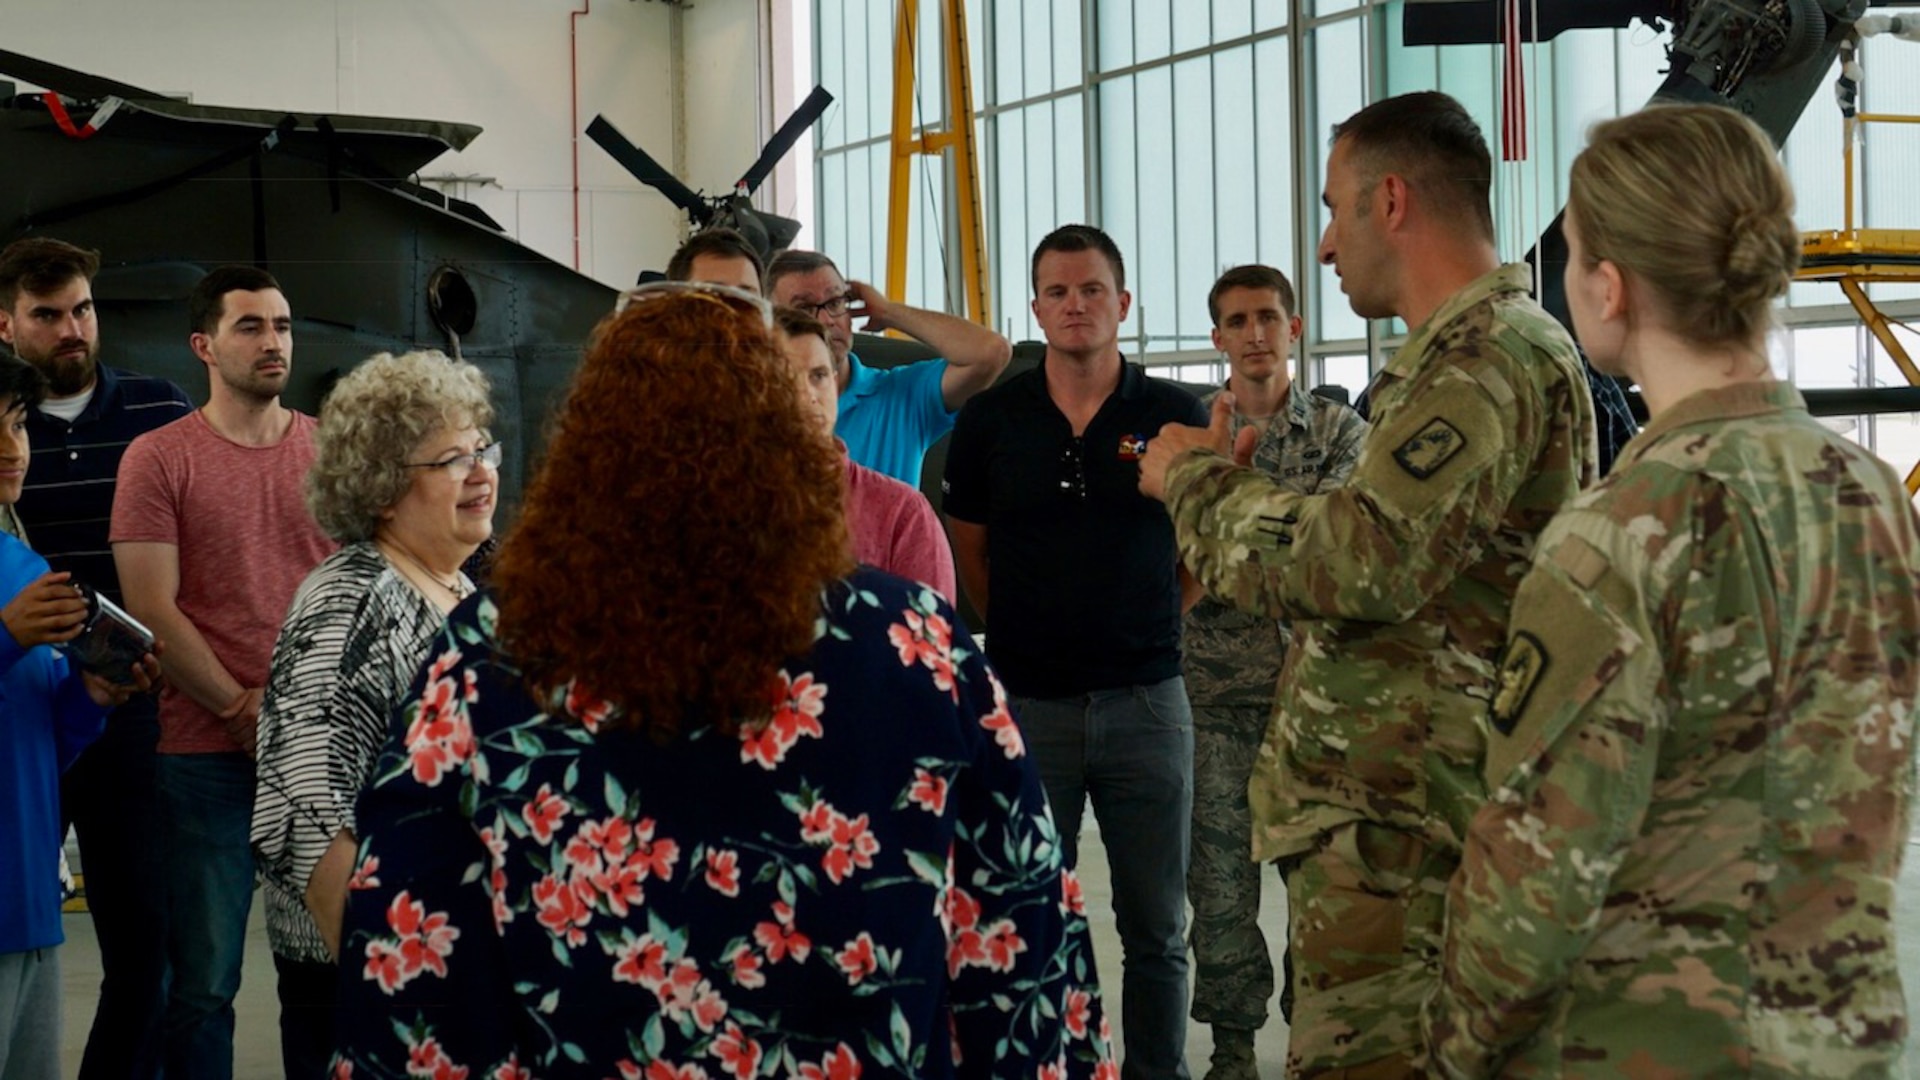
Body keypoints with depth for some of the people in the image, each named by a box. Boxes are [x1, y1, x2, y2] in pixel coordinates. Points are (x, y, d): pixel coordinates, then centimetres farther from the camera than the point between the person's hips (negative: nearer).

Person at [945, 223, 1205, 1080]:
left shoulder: (1175, 416, 0)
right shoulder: (992, 419, 1)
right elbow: (968, 553, 10)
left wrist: (1151, 621, 4)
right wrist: (1024, 630, 6)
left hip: (1144, 697, 0)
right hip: (1026, 702, 0)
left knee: (1156, 927, 7)